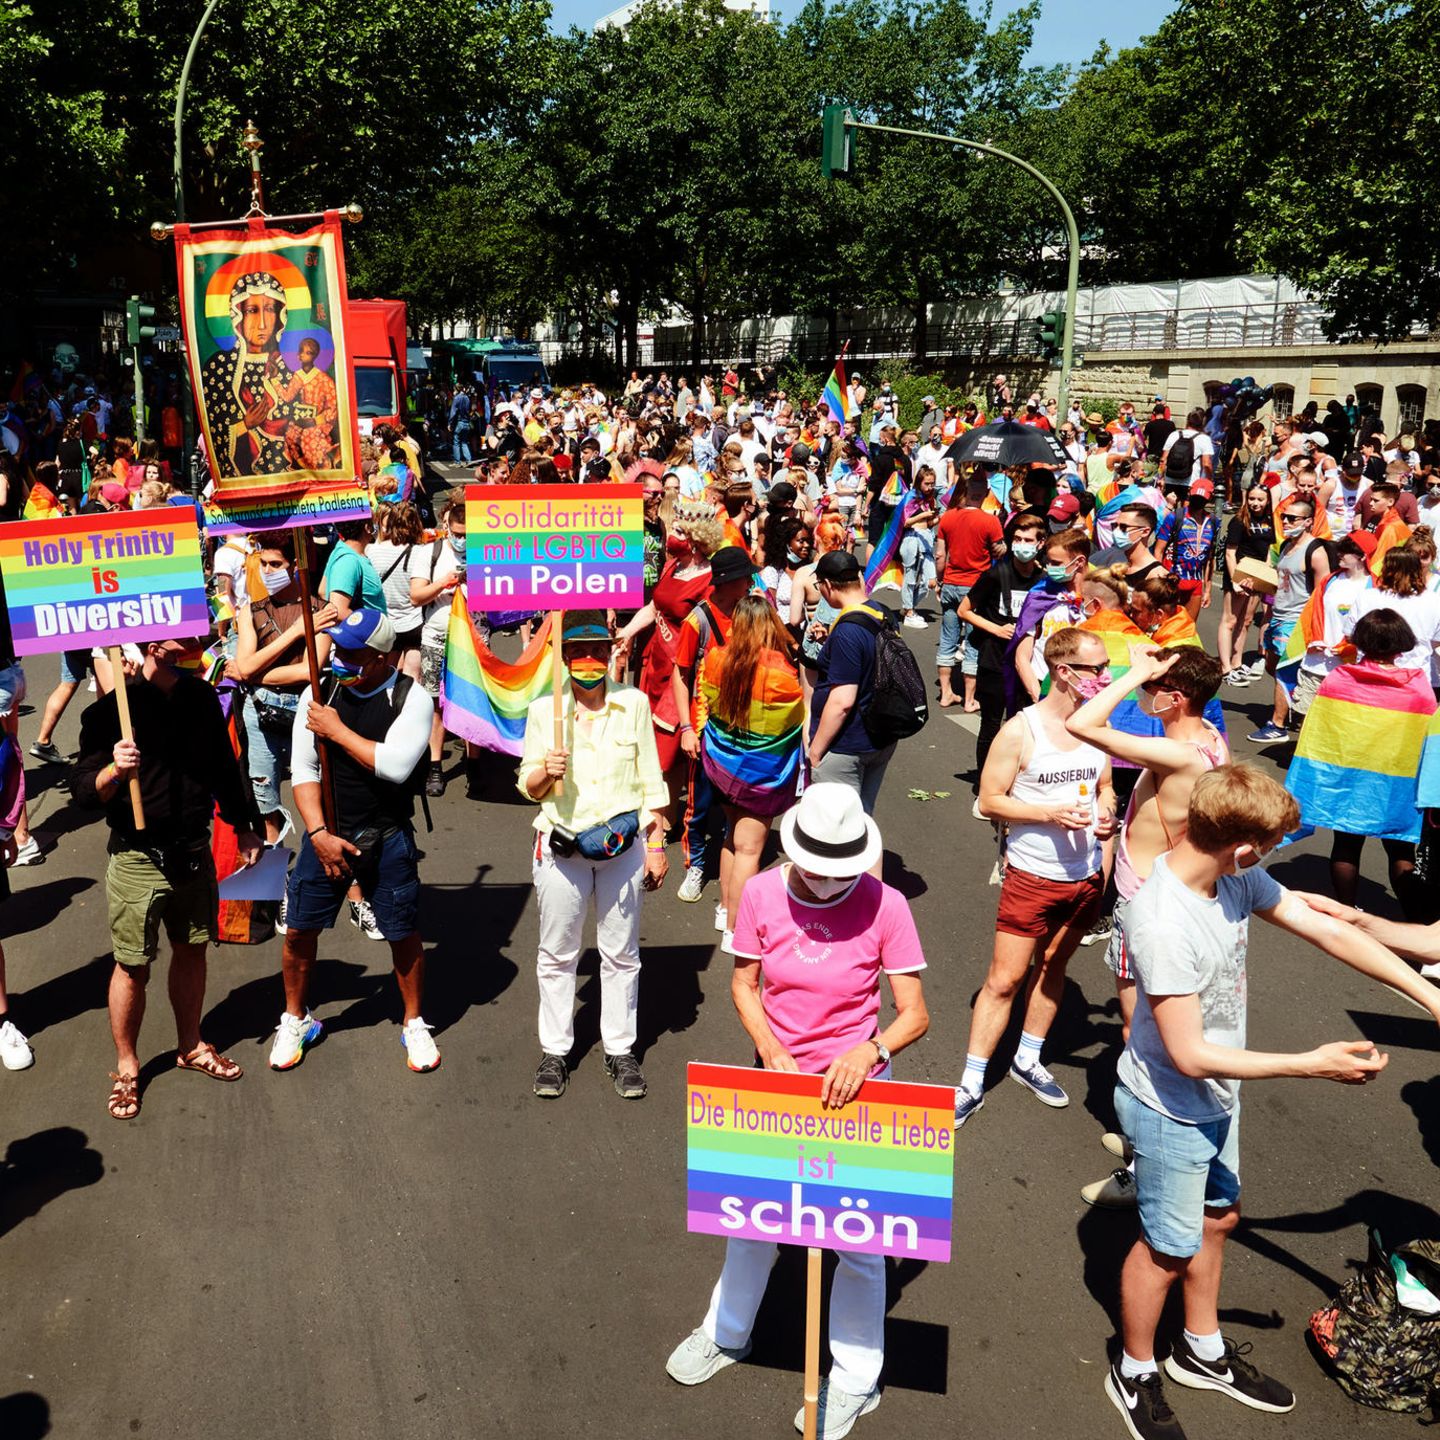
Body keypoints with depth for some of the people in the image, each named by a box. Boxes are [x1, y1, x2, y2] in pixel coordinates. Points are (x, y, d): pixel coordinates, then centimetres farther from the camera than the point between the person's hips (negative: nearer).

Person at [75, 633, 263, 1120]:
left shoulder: (201, 697, 2)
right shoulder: (111, 709, -14)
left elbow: (223, 766, 15)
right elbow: (83, 791, -14)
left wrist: (243, 826, 18)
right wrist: (114, 771, -35)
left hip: (194, 853, 5)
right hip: (138, 860, -5)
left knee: (191, 951, 17)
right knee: (133, 967, 6)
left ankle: (190, 1045, 36)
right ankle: (126, 1066, 25)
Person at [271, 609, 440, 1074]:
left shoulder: (411, 697, -10)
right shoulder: (319, 693, -2)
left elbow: (395, 764, -24)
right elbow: (303, 770, -2)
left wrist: (337, 730, -16)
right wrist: (319, 834, -11)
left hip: (388, 839, -2)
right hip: (327, 832, 2)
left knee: (404, 934, 6)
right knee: (299, 930, 6)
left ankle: (413, 1024, 28)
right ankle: (296, 1020, 30)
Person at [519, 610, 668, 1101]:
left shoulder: (634, 704, -2)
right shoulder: (542, 709, -3)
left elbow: (651, 780, 4)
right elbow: (529, 788, 3)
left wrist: (656, 844, 2)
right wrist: (545, 771, -20)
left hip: (623, 844, 0)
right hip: (561, 844, 0)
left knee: (621, 953, 11)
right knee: (557, 953, 11)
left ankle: (620, 1049, 26)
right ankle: (554, 1050, 27)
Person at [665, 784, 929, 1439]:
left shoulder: (884, 905, -19)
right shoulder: (762, 894, -13)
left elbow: (915, 1014, -15)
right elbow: (744, 984, -1)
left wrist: (869, 1051, -34)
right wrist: (771, 1051, -17)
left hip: (855, 1087, -3)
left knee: (858, 1237, 8)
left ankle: (855, 1379, 32)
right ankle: (726, 1334, 48)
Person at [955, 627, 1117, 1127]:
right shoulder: (1021, 730, -15)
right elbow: (989, 801, -12)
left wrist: (1105, 814, -8)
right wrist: (1050, 813, -23)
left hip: (1085, 875, 5)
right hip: (1032, 876, -5)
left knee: (1052, 968, 19)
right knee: (1004, 979, 0)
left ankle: (1028, 1060, 37)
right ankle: (972, 1082, 11)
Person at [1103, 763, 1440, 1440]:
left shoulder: (1236, 877, -13)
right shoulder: (1162, 922, -37)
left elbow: (1327, 930, -4)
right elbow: (1191, 1054, -32)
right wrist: (1312, 1065, -27)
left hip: (1217, 1098, 8)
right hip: (1170, 1111, -8)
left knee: (1215, 1218, 26)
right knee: (1167, 1248, 12)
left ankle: (1202, 1350, 50)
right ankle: (1135, 1375, 38)